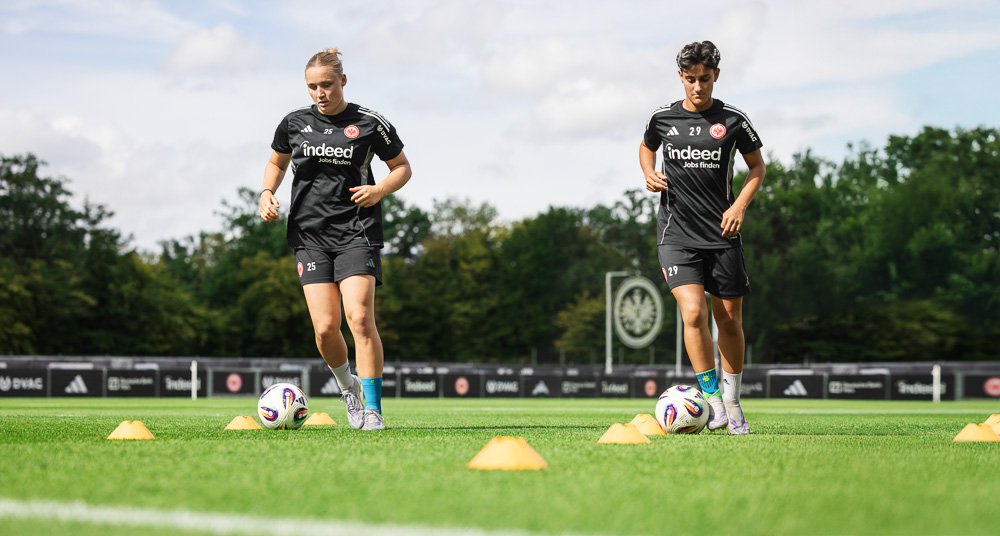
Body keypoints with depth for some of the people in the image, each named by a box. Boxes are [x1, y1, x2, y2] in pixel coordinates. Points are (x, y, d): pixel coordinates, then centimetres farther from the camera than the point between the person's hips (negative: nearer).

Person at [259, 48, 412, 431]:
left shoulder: (370, 123, 0)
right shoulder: (295, 123, 7)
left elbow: (402, 167, 10)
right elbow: (277, 162, 24)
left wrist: (380, 190, -9)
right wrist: (267, 193, 5)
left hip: (356, 232, -2)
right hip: (309, 234, 2)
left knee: (359, 317, -17)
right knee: (325, 327, -8)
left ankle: (372, 409, -9)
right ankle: (347, 385, 23)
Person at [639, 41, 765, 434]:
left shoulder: (733, 121, 0)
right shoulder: (663, 118, 2)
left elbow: (757, 165, 11)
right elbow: (646, 147, 23)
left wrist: (740, 204, -5)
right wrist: (649, 174, 2)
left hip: (722, 233, 1)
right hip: (677, 235, -1)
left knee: (729, 319, 7)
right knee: (693, 313, -18)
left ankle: (732, 400, 26)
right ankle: (713, 400, -8)